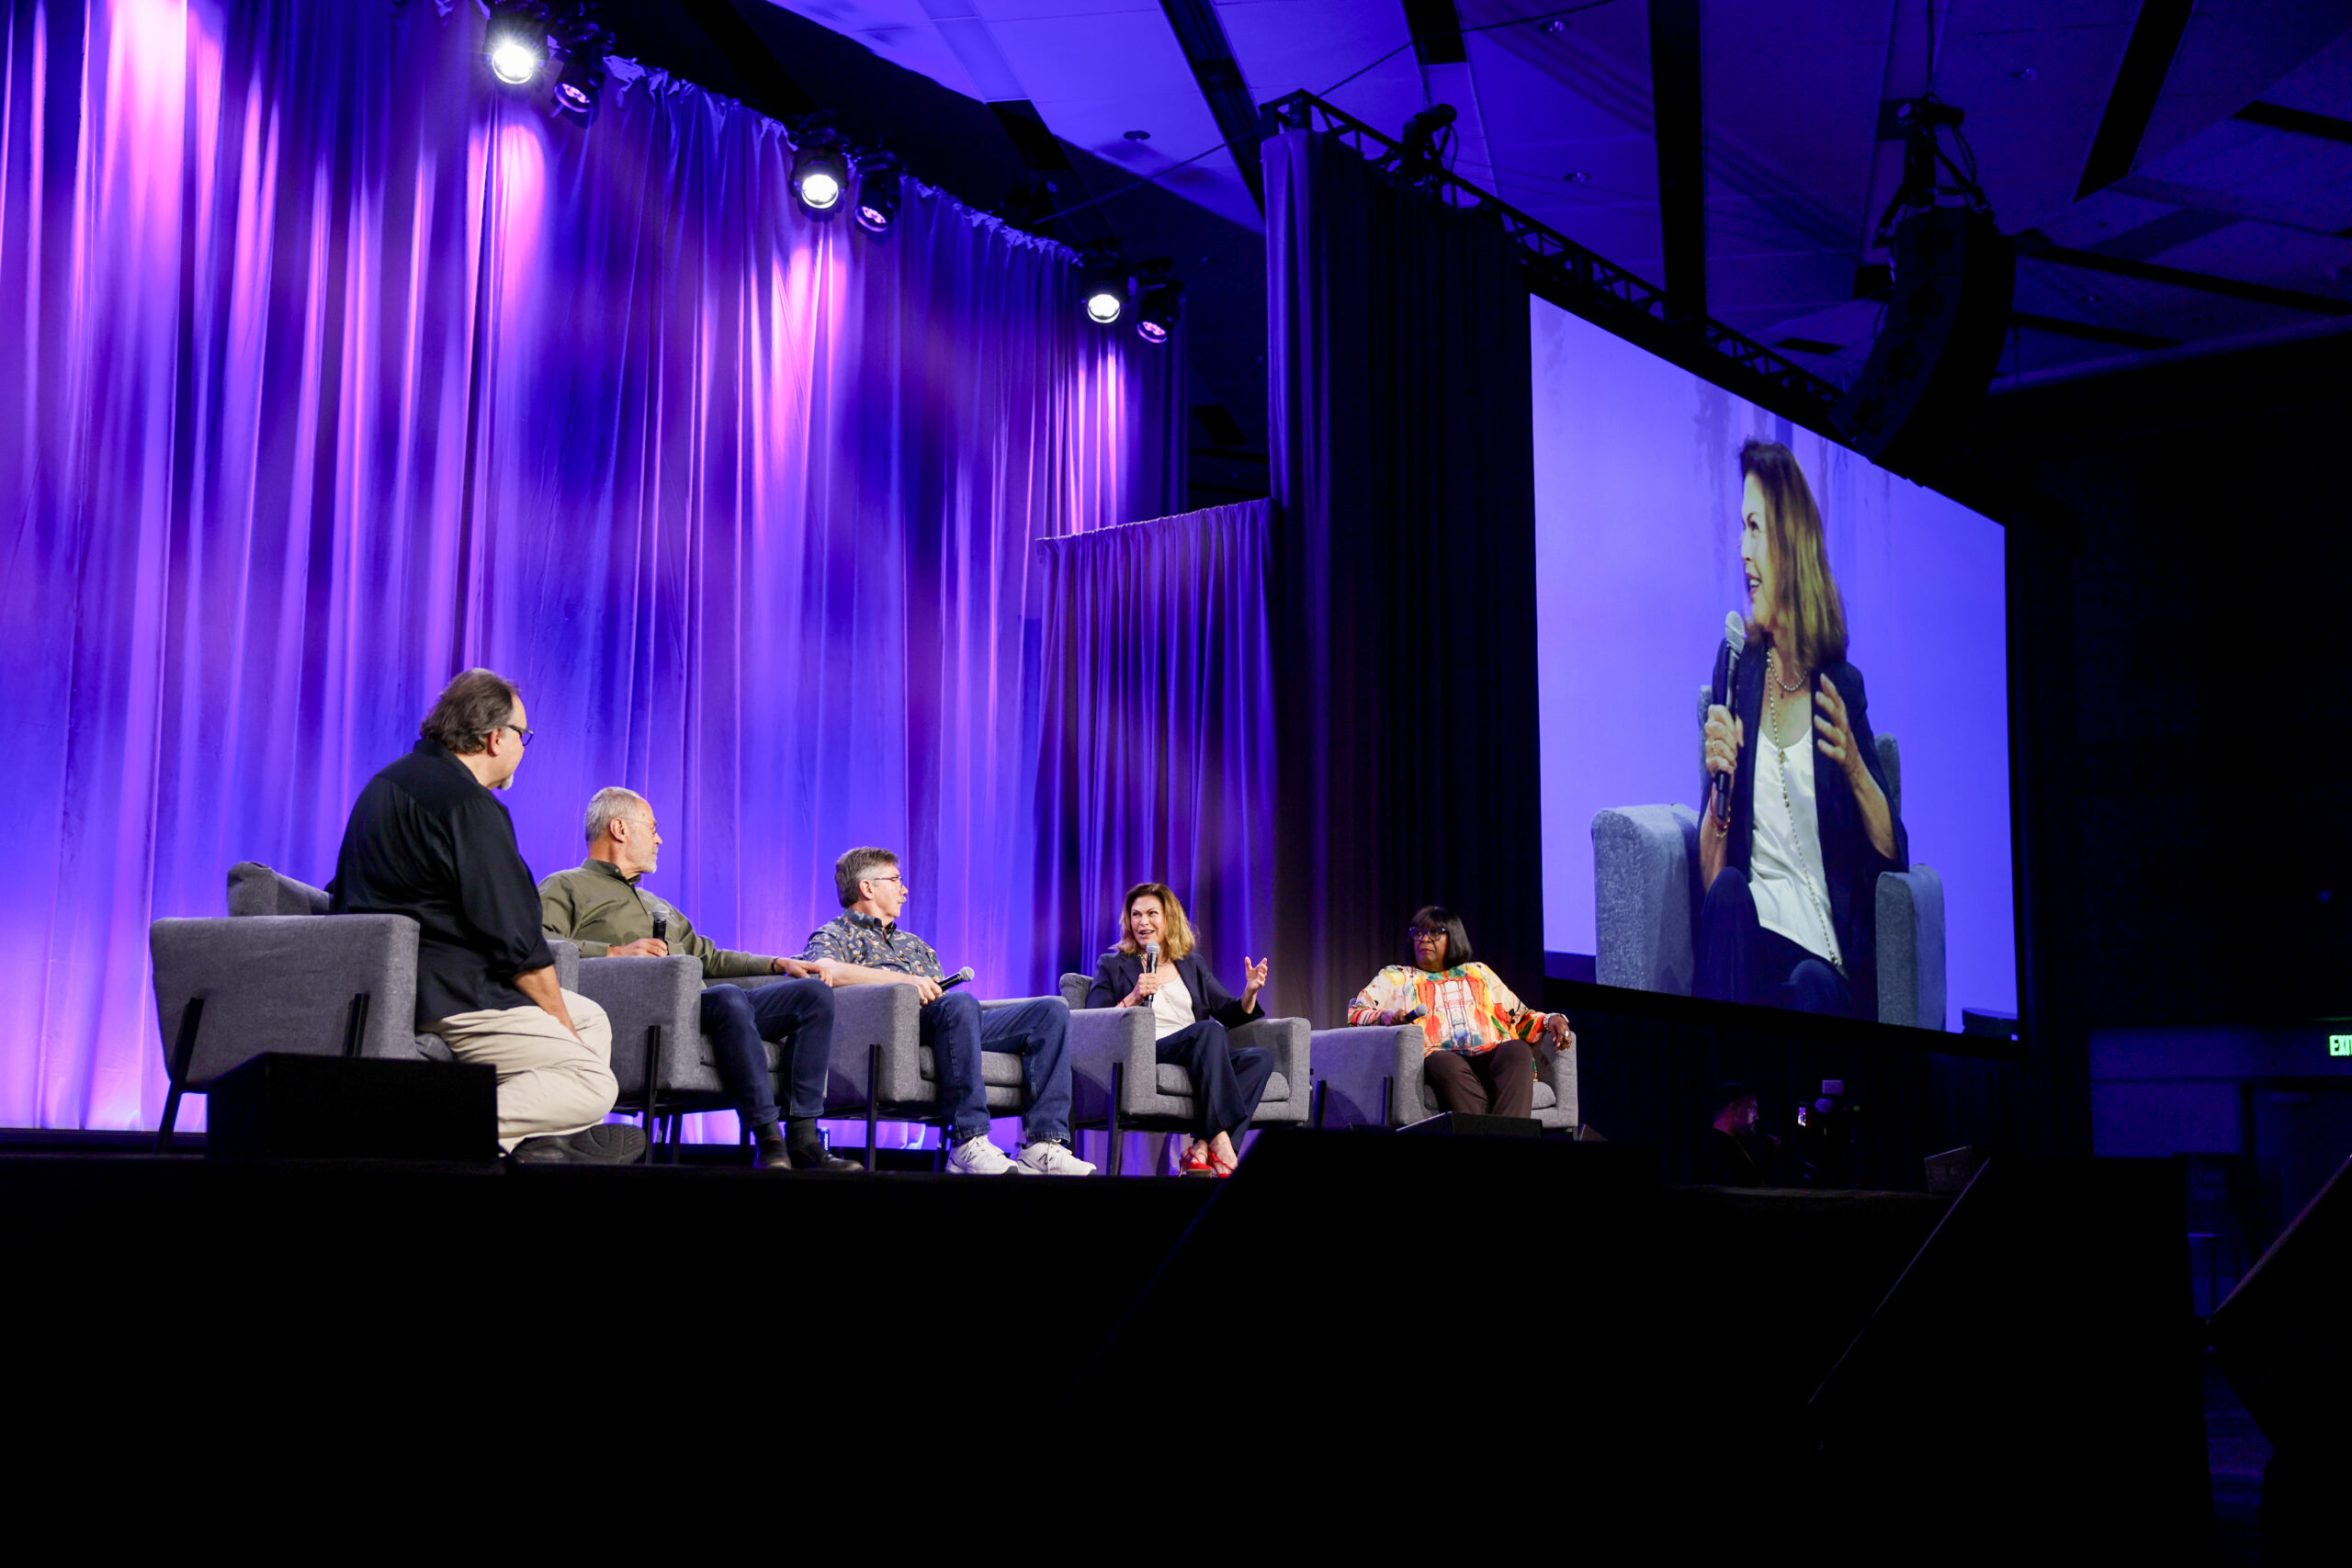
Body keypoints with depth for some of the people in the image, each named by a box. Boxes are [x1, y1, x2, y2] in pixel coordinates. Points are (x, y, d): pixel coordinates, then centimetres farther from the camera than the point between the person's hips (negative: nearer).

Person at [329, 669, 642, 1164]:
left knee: (591, 1017, 19)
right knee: (594, 1084, -16)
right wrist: (559, 1020, -3)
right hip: (445, 997, -11)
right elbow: (516, 938, -17)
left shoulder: (389, 782, 16)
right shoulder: (468, 804, -16)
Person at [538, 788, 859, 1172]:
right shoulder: (565, 888, 12)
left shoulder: (657, 905, 39)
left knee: (815, 993, -7)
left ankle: (803, 1140, -19)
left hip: (700, 1003, 9)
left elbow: (708, 957, 40)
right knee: (728, 998, -38)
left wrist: (776, 964, 28)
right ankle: (768, 1143, -38)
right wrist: (614, 952, -17)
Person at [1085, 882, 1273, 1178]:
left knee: (1260, 1056, -24)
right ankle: (1221, 1147, -42)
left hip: (1202, 1054, 5)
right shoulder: (1113, 965, 16)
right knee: (1209, 1030, -34)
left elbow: (1231, 1014, 18)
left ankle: (1202, 1148, -34)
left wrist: (1250, 992, -2)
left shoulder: (1192, 965, 27)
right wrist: (1133, 997, -10)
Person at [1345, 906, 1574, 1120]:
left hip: (1491, 1055, 2)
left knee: (1517, 1049, -33)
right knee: (1448, 1065, -39)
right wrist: (1385, 1017, -12)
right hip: (1437, 1056, -2)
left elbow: (1521, 1016, 29)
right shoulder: (1394, 977, 25)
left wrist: (1550, 1020, 7)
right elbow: (1355, 1013, 11)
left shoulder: (1478, 973, 32)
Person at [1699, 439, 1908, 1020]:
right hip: (1752, 934, 2)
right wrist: (1718, 781, -15)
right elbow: (1711, 877, 5)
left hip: (1830, 960, -2)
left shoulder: (1842, 688, 6)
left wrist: (1855, 769, -12)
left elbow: (1895, 856, 5)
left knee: (1811, 990, -37)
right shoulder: (1740, 675, 10)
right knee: (1727, 898, -33)